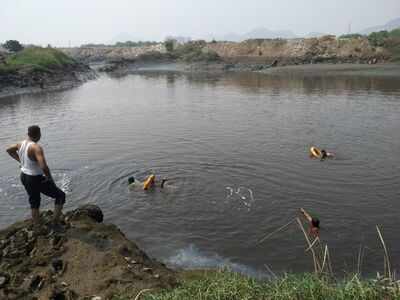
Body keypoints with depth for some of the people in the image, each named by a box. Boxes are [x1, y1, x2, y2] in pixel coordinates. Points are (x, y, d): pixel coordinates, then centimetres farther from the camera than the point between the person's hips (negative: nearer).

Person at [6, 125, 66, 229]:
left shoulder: (21, 143, -1)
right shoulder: (36, 147, -28)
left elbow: (9, 150, 22)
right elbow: (44, 167, -38)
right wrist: (50, 178, -20)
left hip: (24, 177, 9)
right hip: (36, 180, -9)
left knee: (34, 203, 26)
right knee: (60, 196, 10)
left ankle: (37, 227, 40)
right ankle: (56, 221, 12)